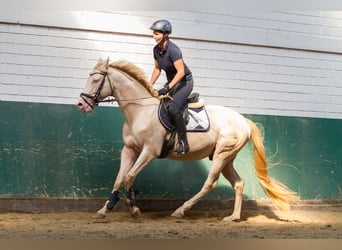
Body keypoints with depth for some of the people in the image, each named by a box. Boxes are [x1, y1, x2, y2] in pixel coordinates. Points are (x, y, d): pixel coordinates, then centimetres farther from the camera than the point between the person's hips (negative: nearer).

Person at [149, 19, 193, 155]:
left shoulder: (173, 50, -25)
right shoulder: (156, 50, 0)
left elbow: (181, 72, -29)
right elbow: (157, 69, 12)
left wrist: (168, 88, -34)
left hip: (185, 81, -9)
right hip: (172, 82, 9)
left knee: (173, 108, -27)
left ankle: (183, 142, -21)